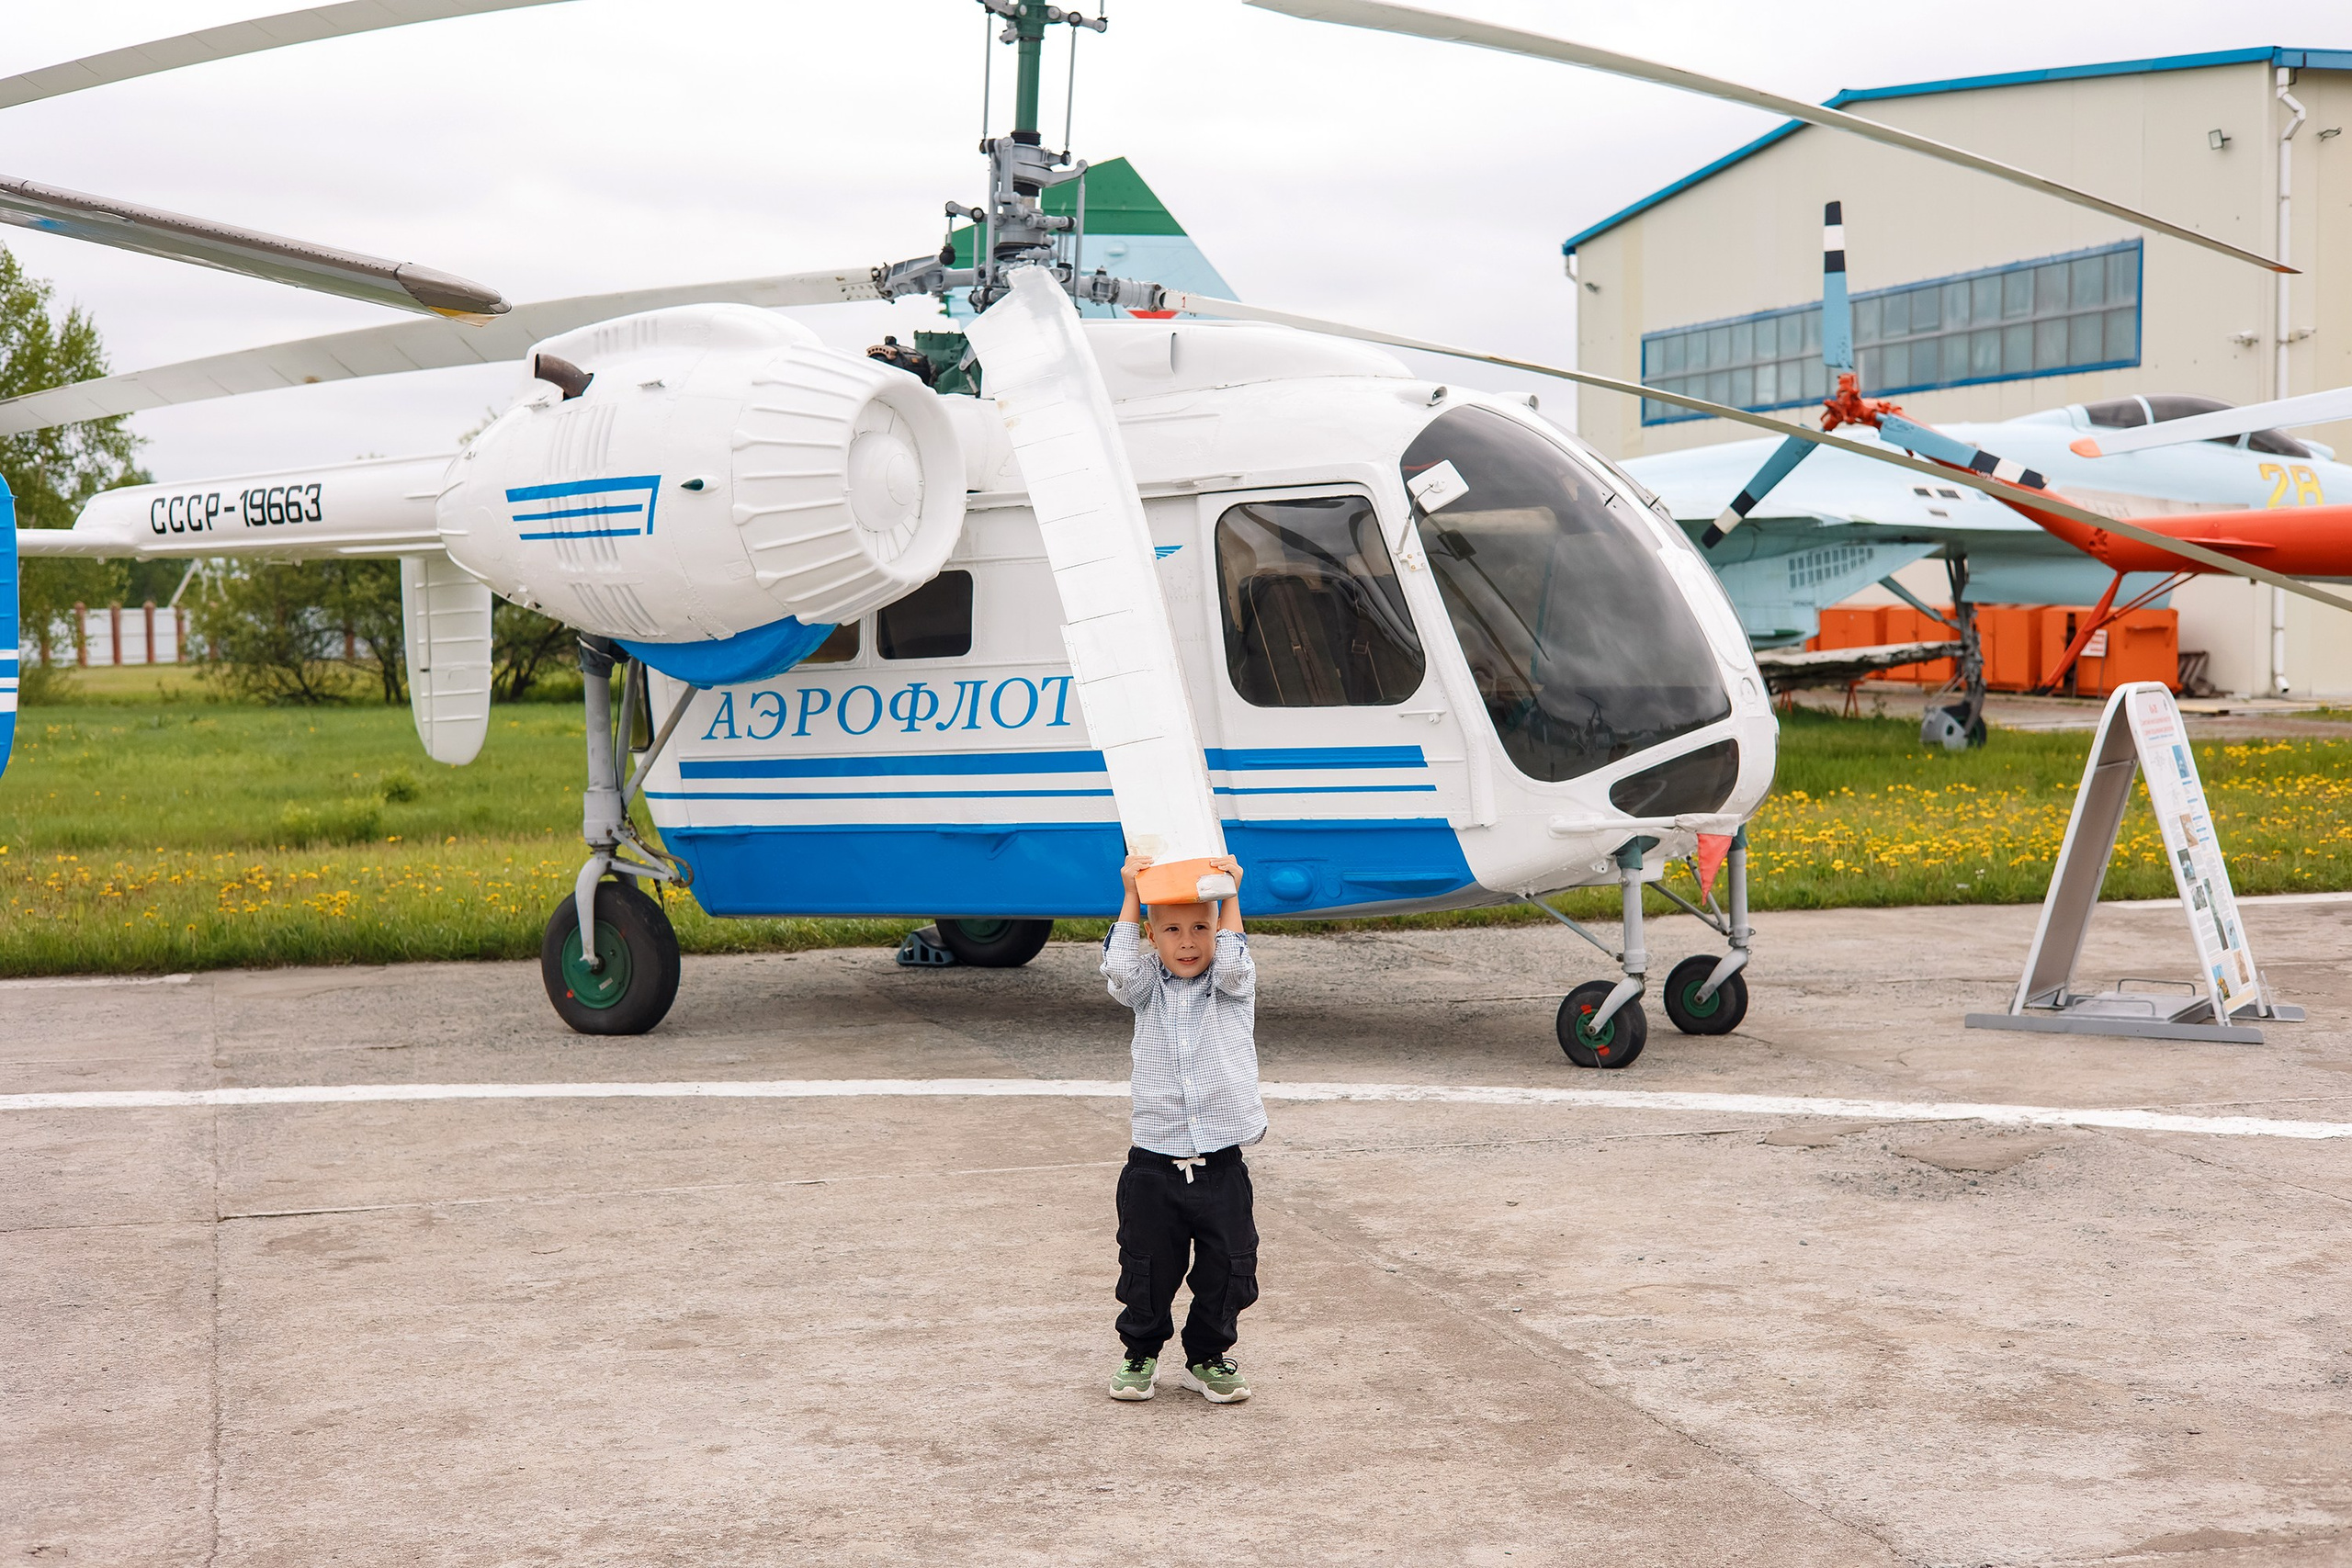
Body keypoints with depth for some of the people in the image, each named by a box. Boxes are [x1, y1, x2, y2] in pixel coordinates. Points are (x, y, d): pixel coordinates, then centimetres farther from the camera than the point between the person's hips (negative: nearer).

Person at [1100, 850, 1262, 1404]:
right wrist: (1132, 895, -15)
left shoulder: (1232, 986, 4)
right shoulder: (1148, 988, 5)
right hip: (1153, 1164, 0)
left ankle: (1207, 1358, 23)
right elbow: (1120, 967, -15)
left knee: (1227, 1268, 5)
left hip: (1221, 1165, 0)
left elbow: (1232, 964, -18)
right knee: (1147, 1269, 7)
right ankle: (1141, 1353, 27)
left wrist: (1230, 895, -17)